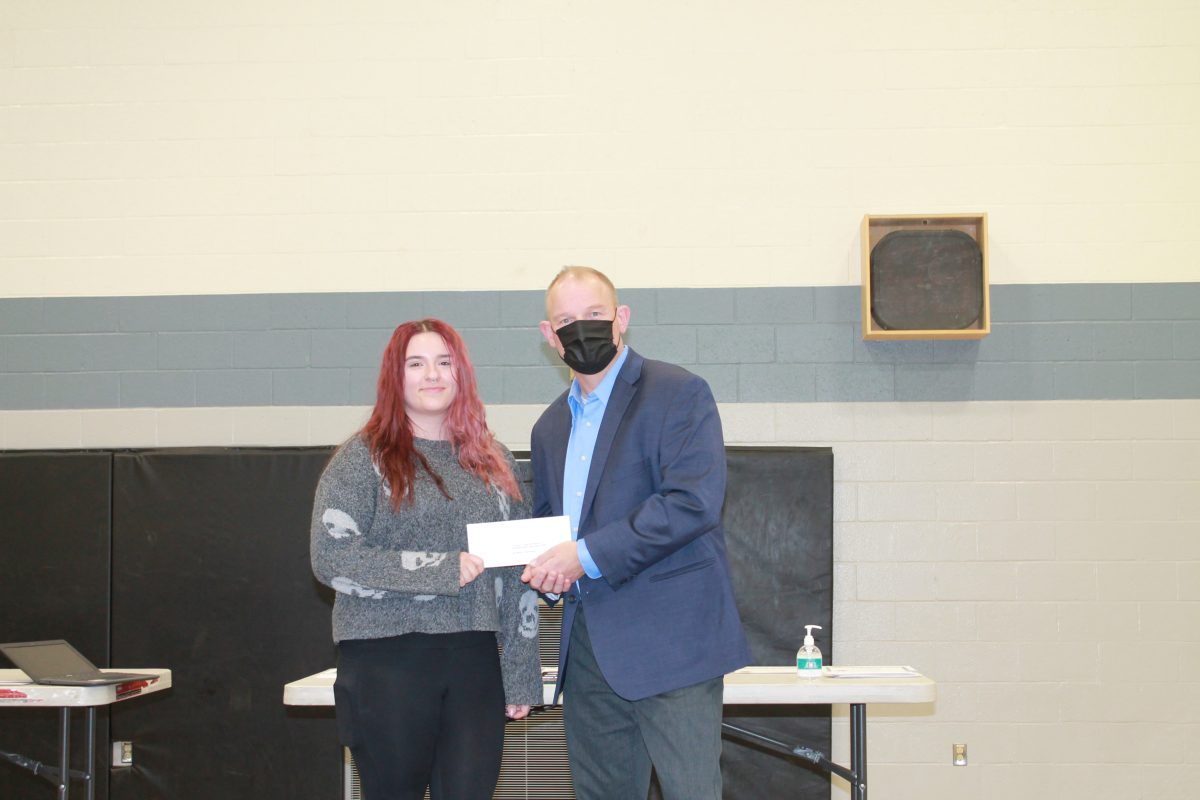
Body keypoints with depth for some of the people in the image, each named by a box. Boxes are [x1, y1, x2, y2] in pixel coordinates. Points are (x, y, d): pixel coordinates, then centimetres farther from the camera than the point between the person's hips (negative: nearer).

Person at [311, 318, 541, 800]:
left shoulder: (492, 461, 14)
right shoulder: (363, 458, 1)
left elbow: (517, 573, 13)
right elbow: (330, 558, -10)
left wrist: (521, 673, 7)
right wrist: (441, 569, -14)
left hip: (475, 660, 3)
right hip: (387, 660, -3)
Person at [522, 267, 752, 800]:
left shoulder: (678, 393, -4)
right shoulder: (550, 426, 19)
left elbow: (694, 500, -17)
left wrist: (587, 554, -16)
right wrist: (547, 568, 5)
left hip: (669, 637, -7)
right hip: (587, 645, 7)